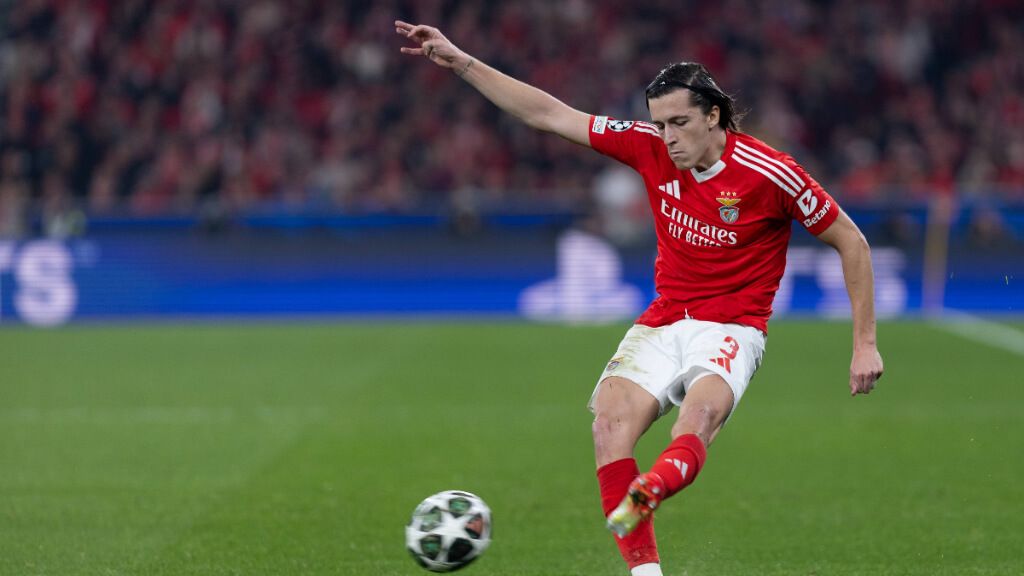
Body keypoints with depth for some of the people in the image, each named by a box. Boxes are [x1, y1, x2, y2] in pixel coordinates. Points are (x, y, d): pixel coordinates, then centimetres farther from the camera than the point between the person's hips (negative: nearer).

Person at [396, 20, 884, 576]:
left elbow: (851, 242, -2)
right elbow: (549, 114, 2)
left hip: (731, 330, -4)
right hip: (662, 323, 4)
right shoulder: (650, 147, -1)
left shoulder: (770, 174, -12)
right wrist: (459, 61, -2)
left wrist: (865, 342, -3)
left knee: (700, 411, -36)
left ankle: (646, 495, -66)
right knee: (611, 415, -25)